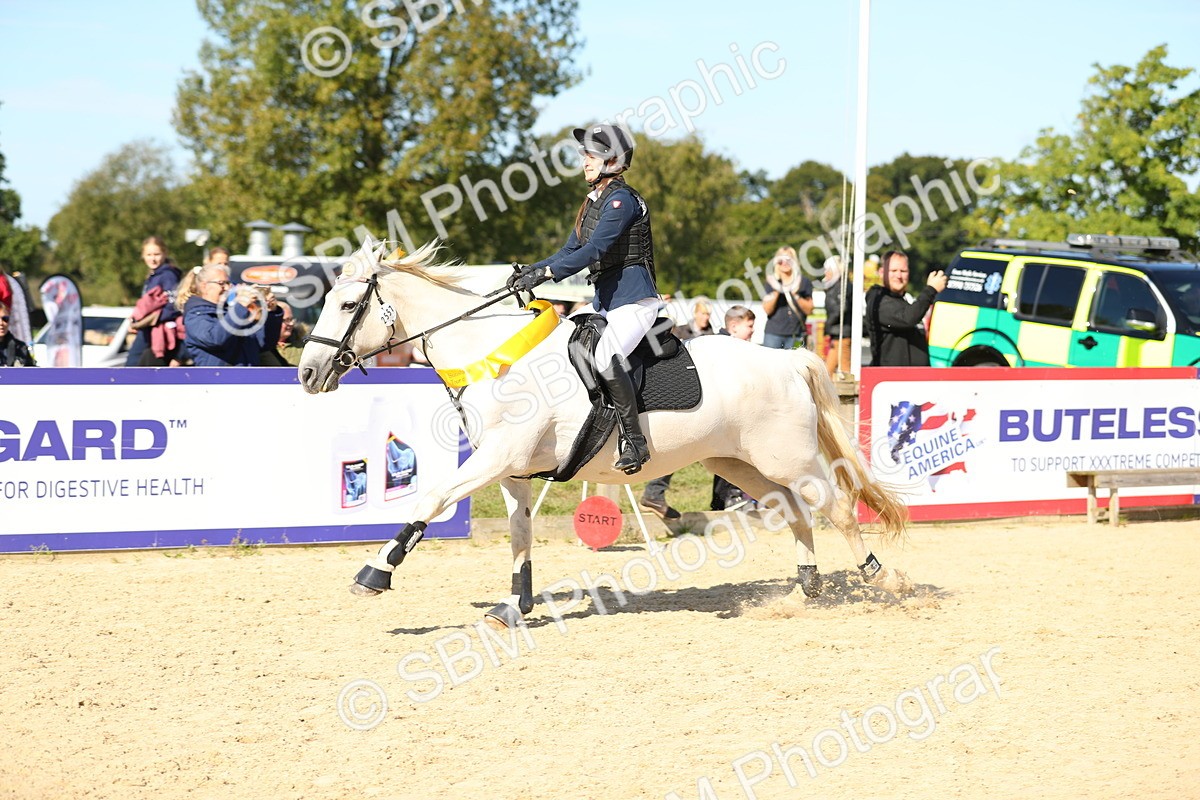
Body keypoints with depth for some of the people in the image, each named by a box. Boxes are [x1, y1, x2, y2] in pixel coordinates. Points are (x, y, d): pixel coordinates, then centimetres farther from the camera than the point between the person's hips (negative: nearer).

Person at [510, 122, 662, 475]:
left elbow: (594, 250, -22)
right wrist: (532, 270, 1)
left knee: (605, 356, -30)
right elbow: (571, 250, 17)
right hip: (605, 301, 11)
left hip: (634, 299, -11)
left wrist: (546, 273, -26)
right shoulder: (594, 201, 17)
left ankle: (634, 441, -25)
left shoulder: (621, 199, -13)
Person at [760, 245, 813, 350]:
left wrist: (796, 295, -10)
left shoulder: (804, 282, 8)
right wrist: (776, 292, -12)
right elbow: (767, 310, 1)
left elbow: (809, 310, 2)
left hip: (795, 335, -1)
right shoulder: (772, 282, 9)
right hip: (773, 333, 1)